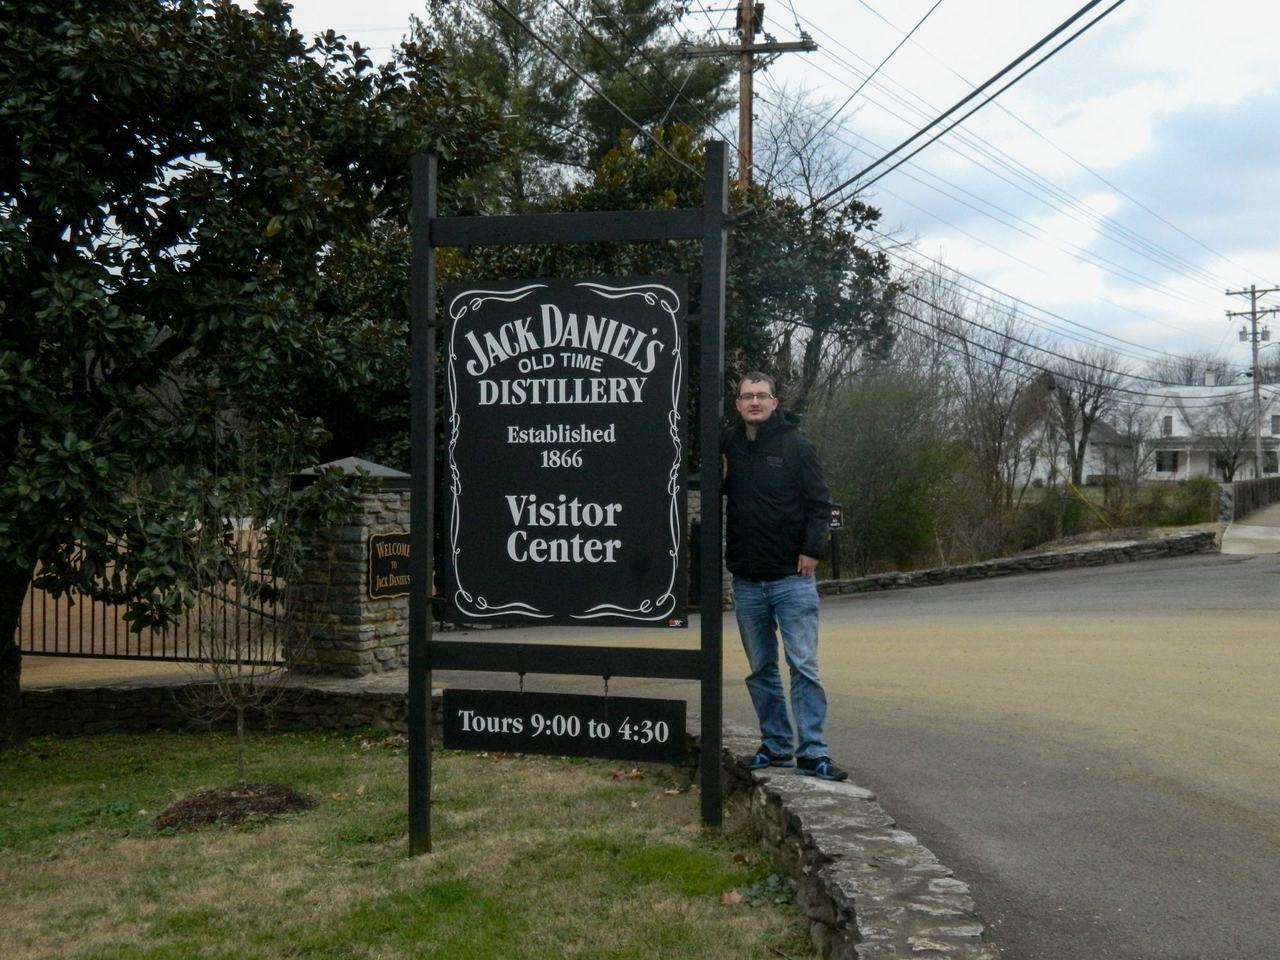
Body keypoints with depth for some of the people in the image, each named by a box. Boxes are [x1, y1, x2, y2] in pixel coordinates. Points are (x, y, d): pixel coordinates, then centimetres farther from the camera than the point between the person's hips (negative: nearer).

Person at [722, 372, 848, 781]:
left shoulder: (796, 446, -4)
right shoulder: (729, 445, 7)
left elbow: (820, 502, -5)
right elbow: (720, 491, 18)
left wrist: (811, 550, -15)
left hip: (791, 578, -4)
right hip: (746, 581, 5)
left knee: (804, 666, -5)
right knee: (761, 669, 11)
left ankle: (812, 751, -1)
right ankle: (776, 746, 21)